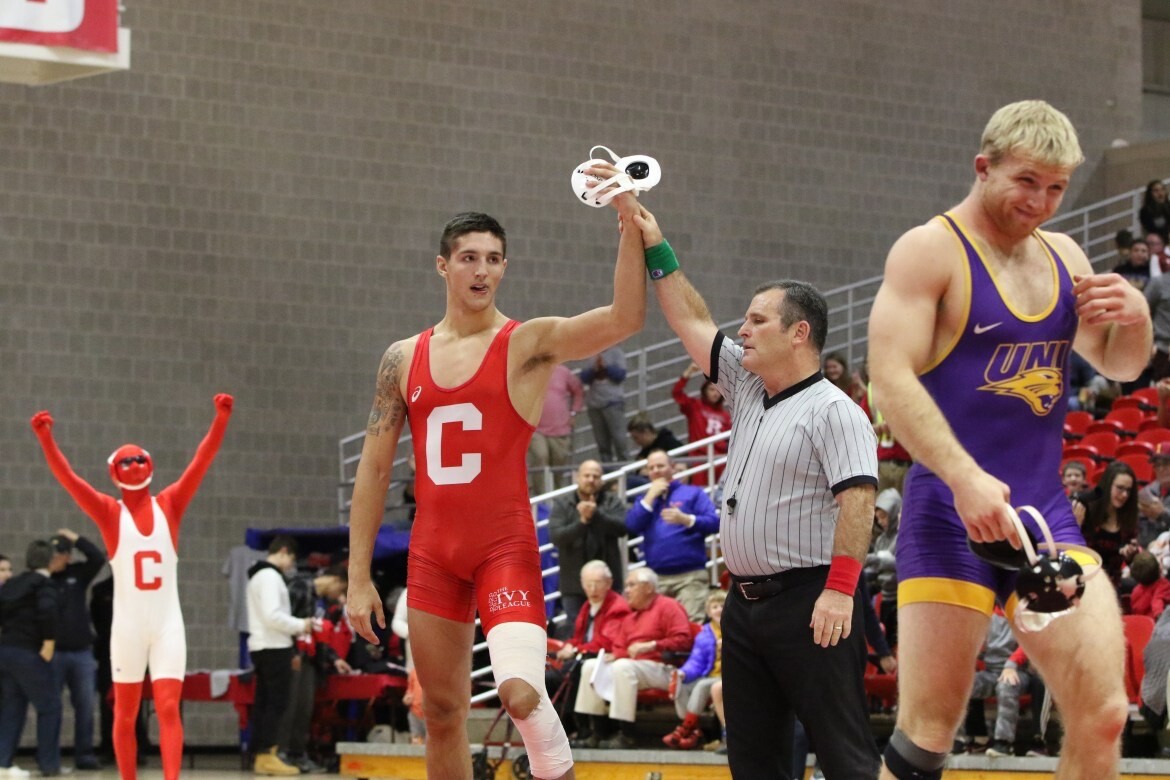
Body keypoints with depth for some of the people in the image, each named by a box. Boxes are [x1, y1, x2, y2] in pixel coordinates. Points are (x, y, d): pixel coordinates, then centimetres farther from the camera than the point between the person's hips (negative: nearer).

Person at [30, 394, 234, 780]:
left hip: (168, 623, 0)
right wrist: (46, 439, -28)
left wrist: (221, 419, -17)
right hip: (127, 625, 0)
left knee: (168, 708, -9)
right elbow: (68, 478, -13)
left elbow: (202, 461, -4)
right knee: (125, 715, 7)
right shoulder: (110, 512, 0)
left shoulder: (169, 504, 5)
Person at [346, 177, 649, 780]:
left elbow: (625, 318, -21)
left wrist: (629, 224, -33)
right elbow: (374, 469, 10)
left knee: (520, 691, -23)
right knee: (443, 713, 8)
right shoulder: (404, 358, 8)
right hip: (432, 550, 4)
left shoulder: (529, 344, -3)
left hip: (506, 547, -4)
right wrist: (358, 577, 5)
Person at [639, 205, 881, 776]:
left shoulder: (834, 412, -10)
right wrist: (654, 247, 16)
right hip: (746, 601, 9)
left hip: (808, 602, -9)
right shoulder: (747, 390, 16)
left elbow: (858, 497, -19)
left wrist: (840, 589, -27)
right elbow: (690, 321, 20)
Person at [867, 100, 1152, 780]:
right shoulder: (930, 251, -6)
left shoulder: (1062, 256, 14)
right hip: (951, 513, -6)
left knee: (1103, 717, -3)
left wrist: (1136, 319, 0)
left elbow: (1119, 367, 24)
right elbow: (892, 378, -16)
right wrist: (964, 478, -28)